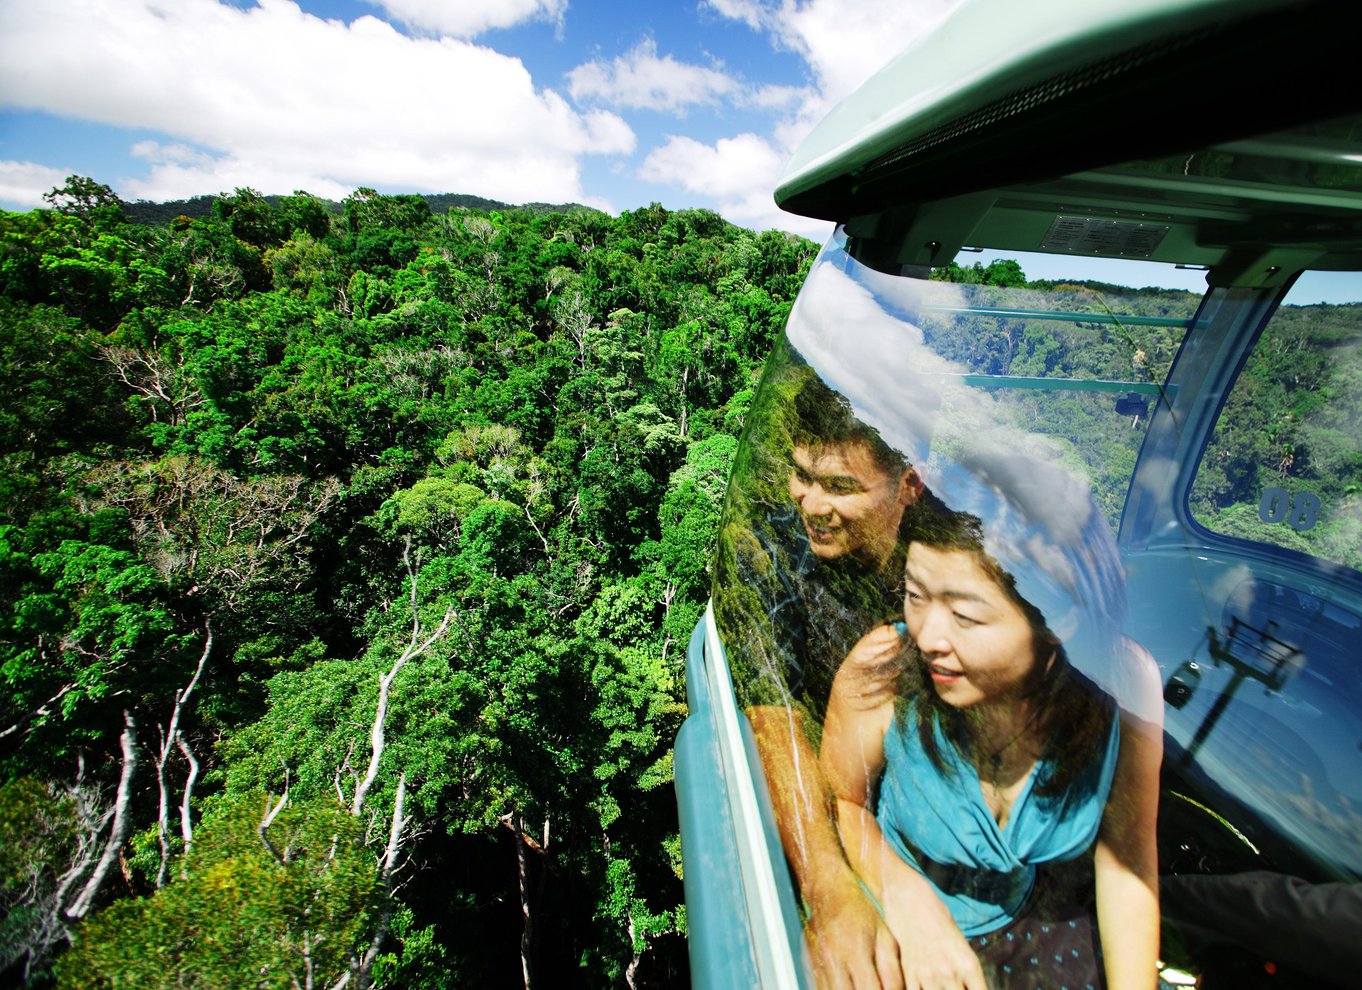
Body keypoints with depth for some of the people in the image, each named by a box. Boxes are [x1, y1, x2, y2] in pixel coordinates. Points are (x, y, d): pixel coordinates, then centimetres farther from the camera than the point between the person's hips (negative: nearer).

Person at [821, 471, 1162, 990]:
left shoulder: (1123, 686, -24)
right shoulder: (882, 678, -31)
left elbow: (1125, 861, -8)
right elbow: (839, 798, -11)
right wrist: (906, 897, -24)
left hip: (1042, 919, 3)